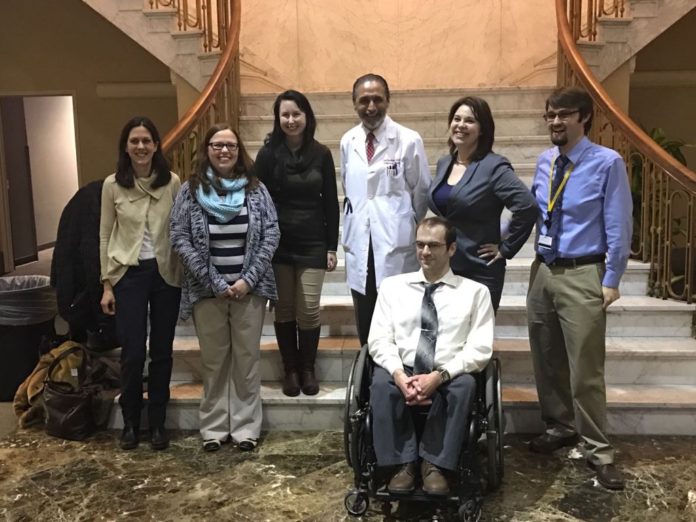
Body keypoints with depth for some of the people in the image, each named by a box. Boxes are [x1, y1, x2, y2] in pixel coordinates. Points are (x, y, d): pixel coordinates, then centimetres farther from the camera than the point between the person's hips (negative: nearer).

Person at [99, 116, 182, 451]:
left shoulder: (172, 182, -1)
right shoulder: (113, 185, -1)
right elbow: (105, 236, 3)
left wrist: (187, 275, -1)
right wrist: (107, 283, 0)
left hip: (166, 274, 1)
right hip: (129, 274, 0)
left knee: (162, 352, 8)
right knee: (132, 353, 0)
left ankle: (157, 422, 23)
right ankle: (130, 422, 21)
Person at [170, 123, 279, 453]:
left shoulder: (255, 189, 3)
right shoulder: (190, 191, 0)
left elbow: (271, 235, -1)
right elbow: (180, 238, -6)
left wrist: (248, 279, -10)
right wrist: (215, 282, -12)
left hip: (249, 289, 1)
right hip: (207, 290, 0)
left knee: (247, 358, 7)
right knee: (213, 361, 9)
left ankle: (246, 427, 18)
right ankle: (213, 427, 22)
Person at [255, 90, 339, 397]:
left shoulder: (321, 154, 2)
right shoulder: (268, 154, -2)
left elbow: (330, 203, 4)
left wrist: (332, 246, 2)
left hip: (312, 244, 0)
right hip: (278, 244, 0)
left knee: (309, 310, -1)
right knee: (284, 310, 7)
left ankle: (308, 370, 18)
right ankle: (290, 370, 21)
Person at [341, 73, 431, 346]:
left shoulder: (409, 140, -7)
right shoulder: (348, 142, 7)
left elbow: (422, 191, 2)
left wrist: (405, 225, 10)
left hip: (396, 243, -4)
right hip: (359, 244, 4)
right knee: (365, 324, 12)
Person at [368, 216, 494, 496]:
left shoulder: (475, 291, 8)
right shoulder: (392, 286, 12)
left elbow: (480, 348, -2)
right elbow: (379, 339, 4)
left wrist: (440, 375, -18)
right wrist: (399, 375, -17)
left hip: (450, 378, -1)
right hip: (402, 373, 1)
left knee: (465, 385, -34)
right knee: (381, 382, -32)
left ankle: (434, 463, -18)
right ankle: (404, 463, -18)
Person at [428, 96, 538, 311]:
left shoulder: (494, 166, -12)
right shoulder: (443, 163, 9)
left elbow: (528, 206, -21)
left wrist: (505, 248, -15)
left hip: (479, 273, -6)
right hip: (442, 268, 6)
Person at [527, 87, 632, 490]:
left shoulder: (608, 163, -10)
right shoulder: (544, 162, 7)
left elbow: (619, 227, -10)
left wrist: (611, 281, -11)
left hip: (582, 275, -6)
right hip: (543, 271, 6)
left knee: (585, 368, -1)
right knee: (547, 360, 16)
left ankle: (599, 450, 14)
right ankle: (560, 426, 35)